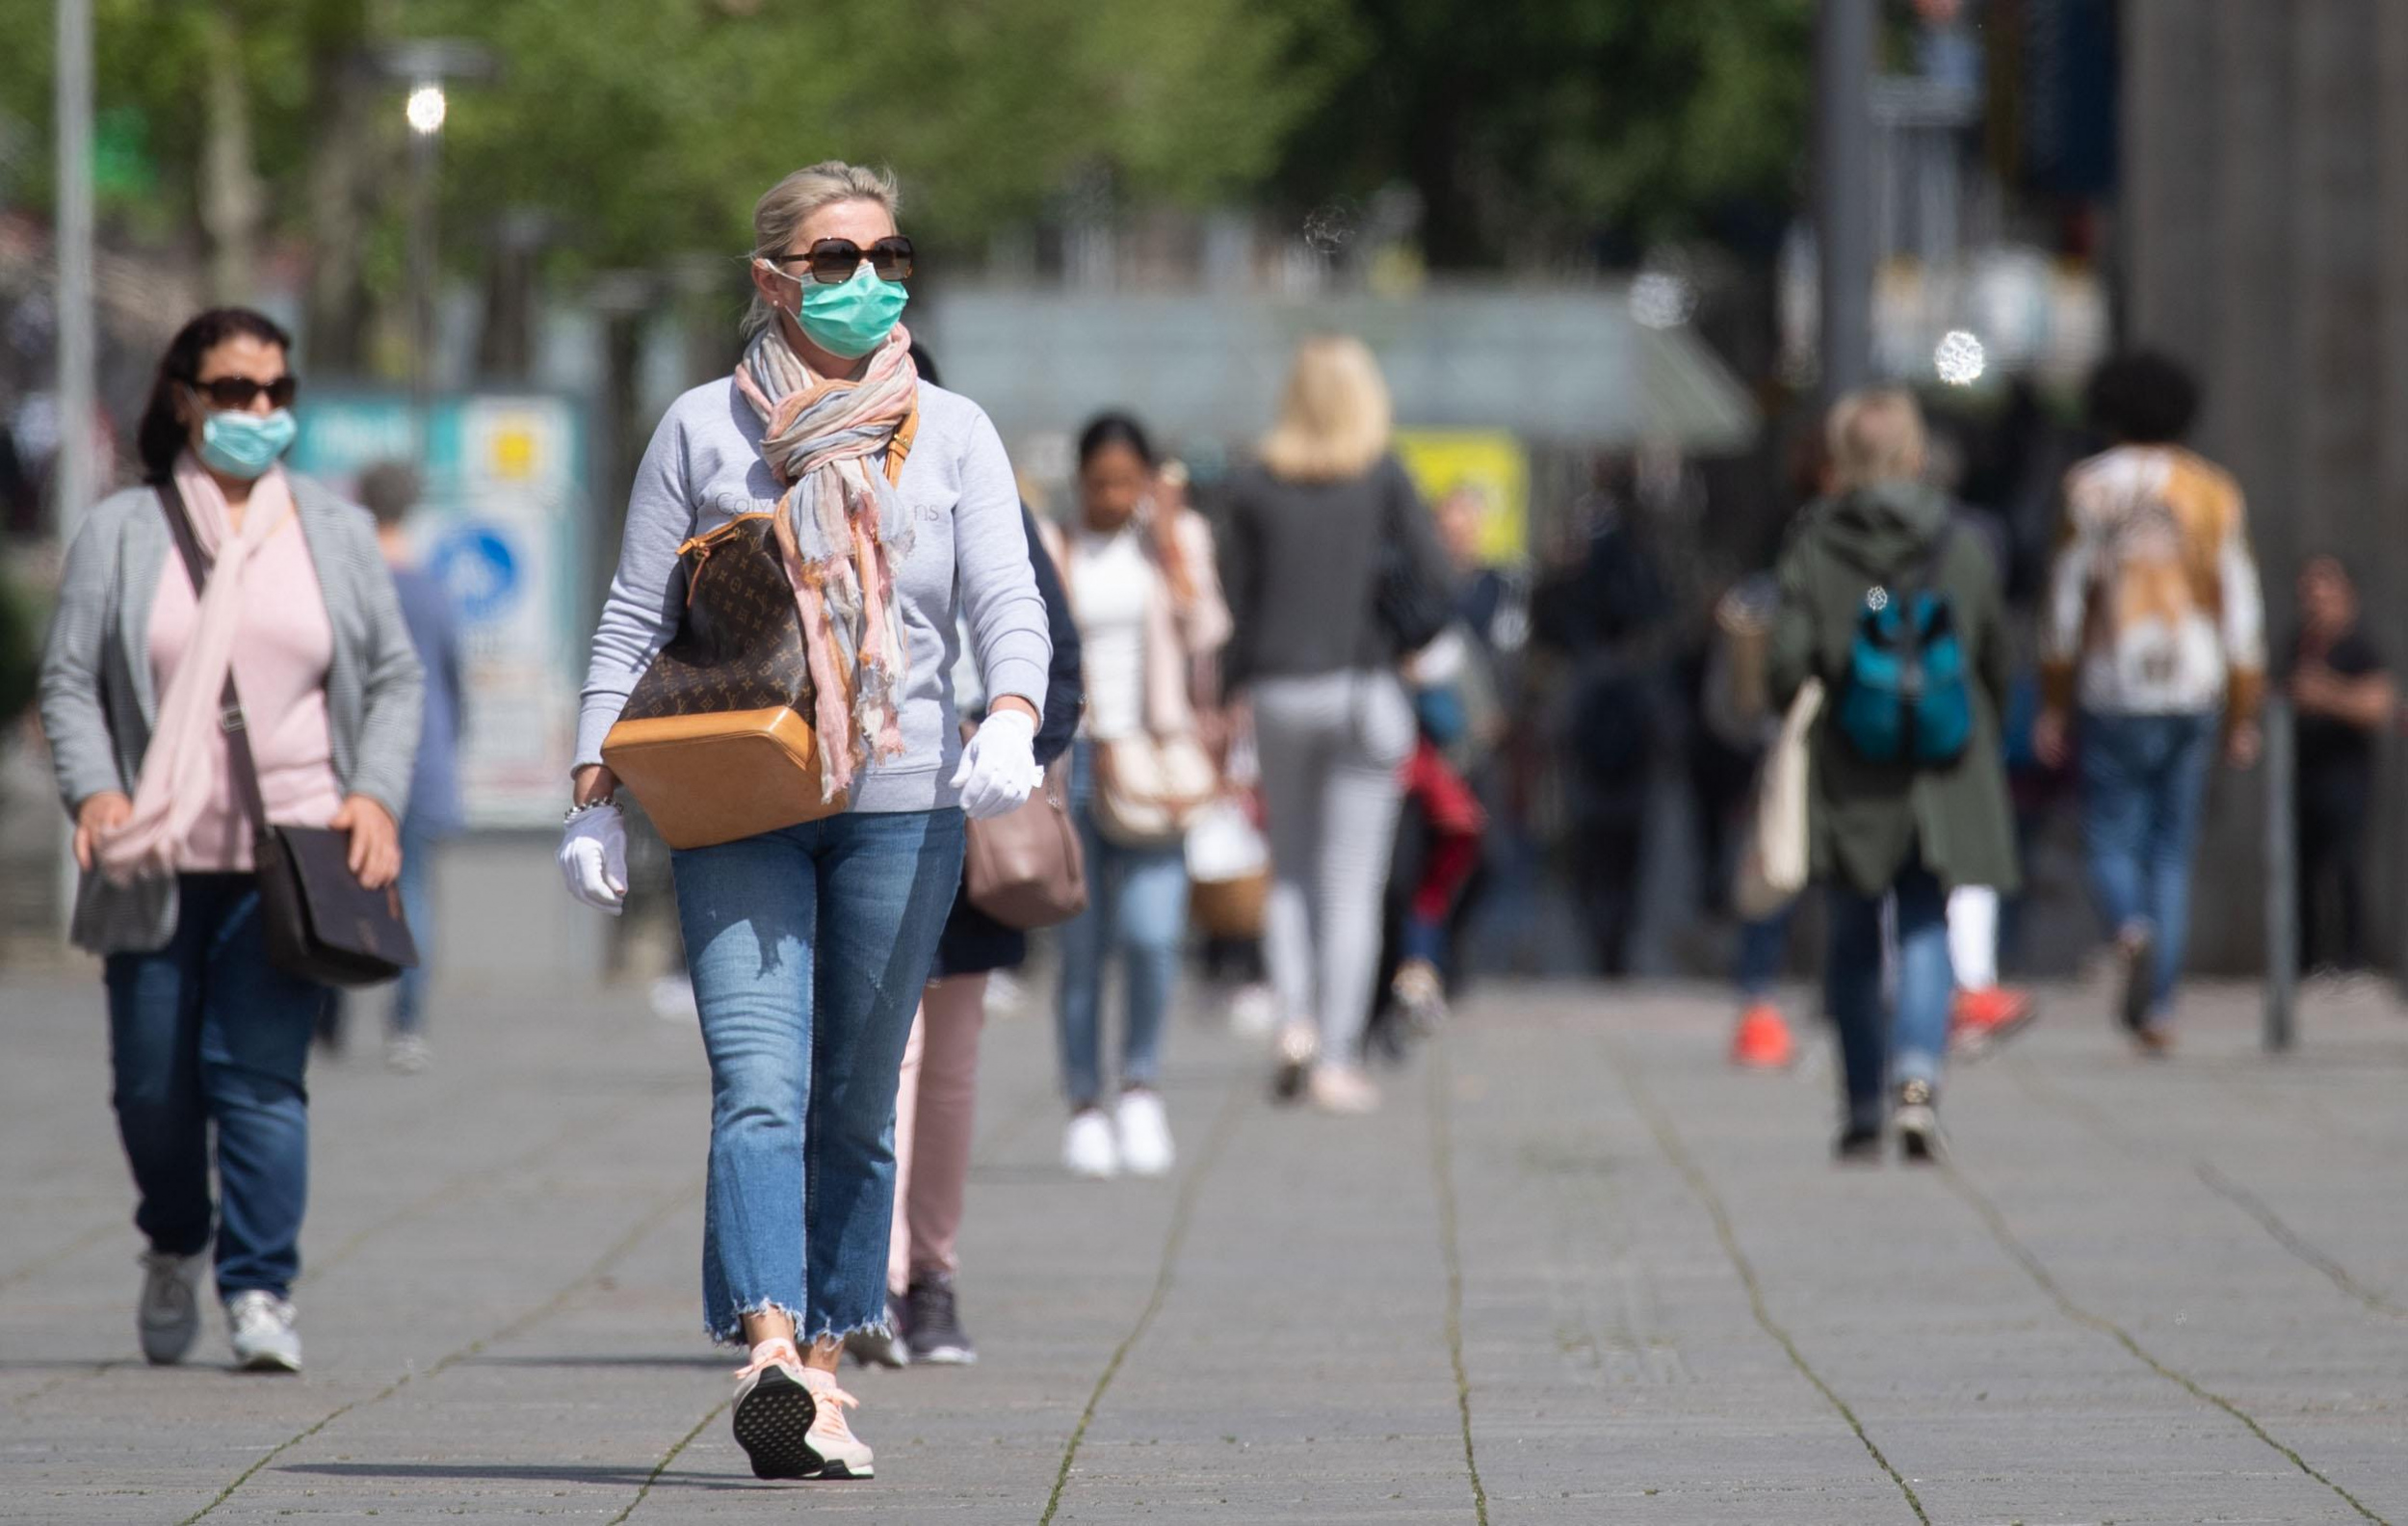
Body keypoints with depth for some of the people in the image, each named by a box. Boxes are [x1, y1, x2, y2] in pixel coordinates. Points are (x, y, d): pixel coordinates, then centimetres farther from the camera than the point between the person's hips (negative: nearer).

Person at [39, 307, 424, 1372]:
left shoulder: (335, 534, 12)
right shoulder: (120, 534, 7)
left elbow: (394, 680, 13)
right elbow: (69, 681, 4)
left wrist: (376, 797, -3)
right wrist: (93, 792, -13)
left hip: (290, 853, 0)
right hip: (155, 858, 0)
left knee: (258, 1076, -12)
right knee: (153, 1084, 4)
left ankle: (260, 1292, -9)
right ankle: (174, 1245, 31)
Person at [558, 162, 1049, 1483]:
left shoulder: (950, 433, 10)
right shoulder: (702, 431, 8)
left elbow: (1007, 601, 0)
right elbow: (634, 621, 9)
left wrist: (1010, 722, -21)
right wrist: (596, 791, 0)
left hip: (902, 805, 2)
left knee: (858, 1107, 6)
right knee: (758, 1089, -17)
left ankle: (823, 1371, 12)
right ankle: (770, 1351, -32)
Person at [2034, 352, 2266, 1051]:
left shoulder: (2089, 488, 0)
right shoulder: (2213, 491, 5)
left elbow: (2066, 603, -1)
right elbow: (2241, 607, 4)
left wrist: (2053, 706, 4)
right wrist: (2244, 717, 9)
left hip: (2114, 687, -2)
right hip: (2194, 686, 2)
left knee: (2112, 844, 3)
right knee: (2173, 849, 9)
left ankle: (2133, 932, -29)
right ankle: (2158, 1008, 4)